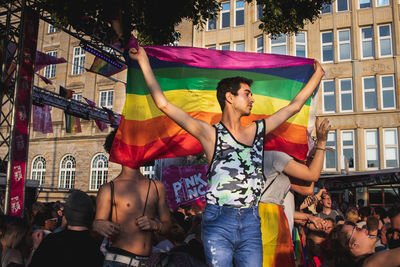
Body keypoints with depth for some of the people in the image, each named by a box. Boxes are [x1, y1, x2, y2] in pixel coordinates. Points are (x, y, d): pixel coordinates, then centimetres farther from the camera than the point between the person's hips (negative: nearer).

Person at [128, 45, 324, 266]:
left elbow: (294, 106, 24)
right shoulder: (210, 134, 0)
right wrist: (144, 61, -3)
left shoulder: (258, 130, 14)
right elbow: (163, 104, -4)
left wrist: (317, 74, 32)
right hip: (219, 221, -4)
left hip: (251, 223, 4)